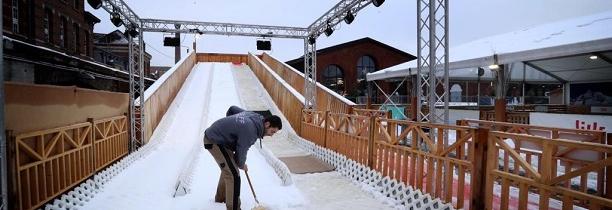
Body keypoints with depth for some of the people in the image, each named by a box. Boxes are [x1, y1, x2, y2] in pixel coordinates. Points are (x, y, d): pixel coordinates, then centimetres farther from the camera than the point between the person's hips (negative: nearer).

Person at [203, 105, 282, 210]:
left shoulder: (254, 116, -2)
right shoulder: (250, 131, -29)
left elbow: (232, 108, 12)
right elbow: (241, 151, -16)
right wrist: (241, 164, 4)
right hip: (214, 142, -10)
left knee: (228, 168, 25)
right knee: (233, 175, -11)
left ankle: (221, 197, 44)